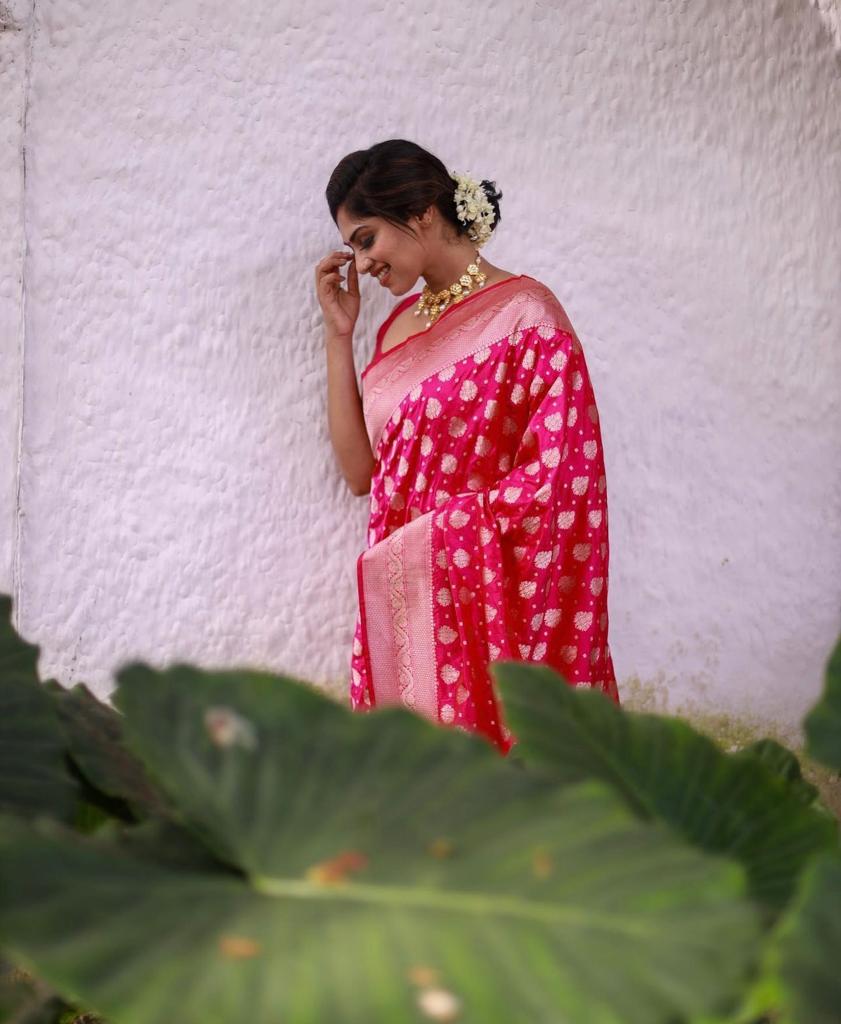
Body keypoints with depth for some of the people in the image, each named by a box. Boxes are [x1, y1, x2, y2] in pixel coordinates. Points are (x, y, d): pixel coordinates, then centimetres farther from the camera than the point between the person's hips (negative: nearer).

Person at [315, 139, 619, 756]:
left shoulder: (522, 314, -8)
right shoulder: (399, 326, 14)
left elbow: (554, 480, -14)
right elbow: (360, 470, 10)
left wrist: (417, 542, -11)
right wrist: (339, 335, 6)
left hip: (490, 607, -6)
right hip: (404, 609, 6)